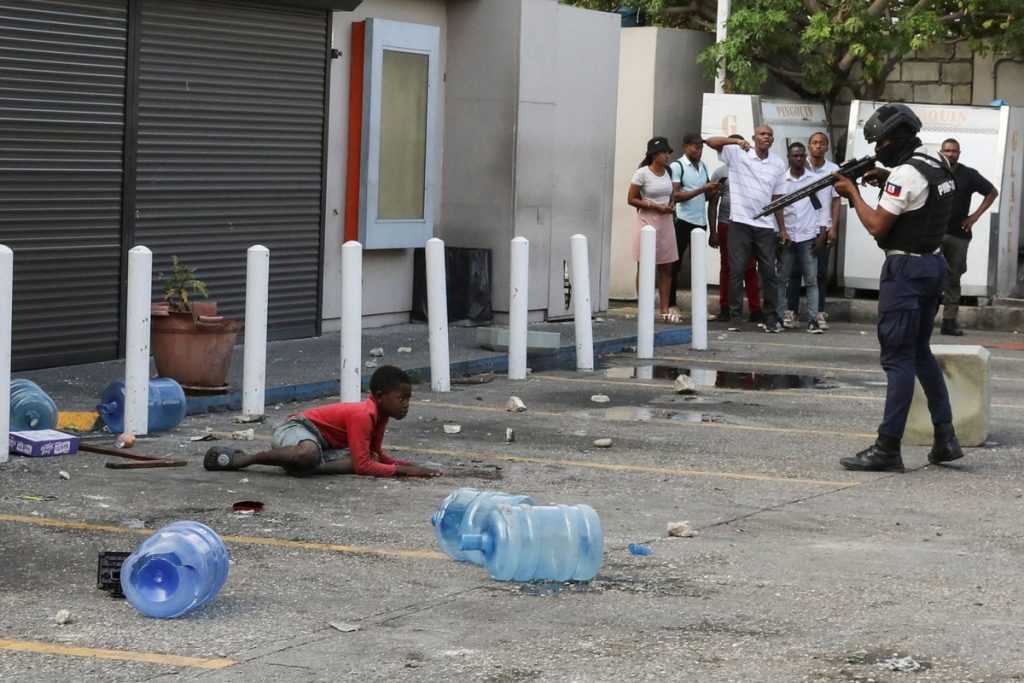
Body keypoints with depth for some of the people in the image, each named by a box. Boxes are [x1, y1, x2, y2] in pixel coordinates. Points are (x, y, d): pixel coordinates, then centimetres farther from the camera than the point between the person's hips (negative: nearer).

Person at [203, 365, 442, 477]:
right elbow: (362, 466, -26)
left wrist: (405, 465, 5)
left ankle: (302, 466, -8)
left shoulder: (379, 415, 7)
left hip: (322, 445, 9)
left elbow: (376, 454, 21)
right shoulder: (363, 415, -22)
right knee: (309, 454, -46)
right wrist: (402, 471, -23)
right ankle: (240, 459, -25)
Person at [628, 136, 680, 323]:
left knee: (667, 267, 5)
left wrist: (671, 206, 0)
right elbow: (631, 199, -9)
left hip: (666, 222, 6)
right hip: (647, 222, -6)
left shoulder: (669, 172, 9)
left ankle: (664, 310, 9)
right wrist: (654, 206, -18)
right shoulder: (643, 173, -9)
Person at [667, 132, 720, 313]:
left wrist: (713, 191, -2)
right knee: (675, 264, 0)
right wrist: (701, 189, -20)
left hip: (700, 222, 7)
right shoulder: (677, 167, -7)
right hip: (683, 221, -6)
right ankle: (671, 305, 5)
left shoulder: (703, 167, 13)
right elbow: (675, 196, -15)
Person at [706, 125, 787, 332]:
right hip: (740, 222, -2)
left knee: (768, 272, 4)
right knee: (736, 270, 0)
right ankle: (735, 316, 5)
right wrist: (736, 141, -25)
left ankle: (771, 317, 9)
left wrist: (782, 228, 8)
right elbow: (711, 141, -10)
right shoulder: (737, 153, -1)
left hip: (766, 225, 2)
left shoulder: (779, 164, 8)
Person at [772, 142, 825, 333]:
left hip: (808, 236, 0)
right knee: (782, 279, 5)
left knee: (811, 280, -1)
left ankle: (813, 319, -3)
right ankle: (778, 316, 9)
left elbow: (820, 206, 6)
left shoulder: (814, 179, 3)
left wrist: (820, 233, -1)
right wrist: (782, 232, -15)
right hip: (787, 236, 0)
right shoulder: (781, 180, 1)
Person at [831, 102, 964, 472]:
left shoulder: (905, 175, -19)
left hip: (906, 270, -9)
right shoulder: (938, 164, 10)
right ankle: (945, 437, 16)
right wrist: (887, 178, 16)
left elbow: (877, 226, -17)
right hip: (934, 265, 9)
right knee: (920, 352, 18)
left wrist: (853, 192, -4)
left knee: (898, 357, -7)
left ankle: (887, 449, -6)